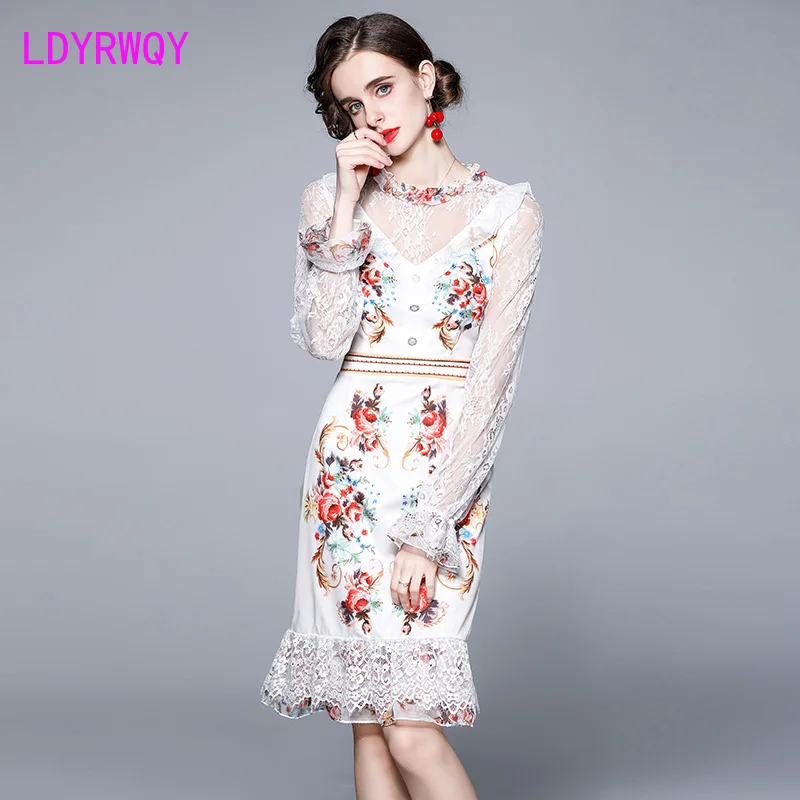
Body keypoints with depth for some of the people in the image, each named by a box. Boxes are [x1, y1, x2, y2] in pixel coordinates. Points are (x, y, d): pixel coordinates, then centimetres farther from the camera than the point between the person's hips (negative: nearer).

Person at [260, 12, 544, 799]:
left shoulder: (508, 210, 0)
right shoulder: (330, 198, 8)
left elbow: (494, 372, -7)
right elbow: (323, 338, -5)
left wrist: (429, 526, -12)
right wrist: (346, 209, -11)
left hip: (450, 473, -2)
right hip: (351, 466, 3)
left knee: (410, 728, -10)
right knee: (368, 715, 3)